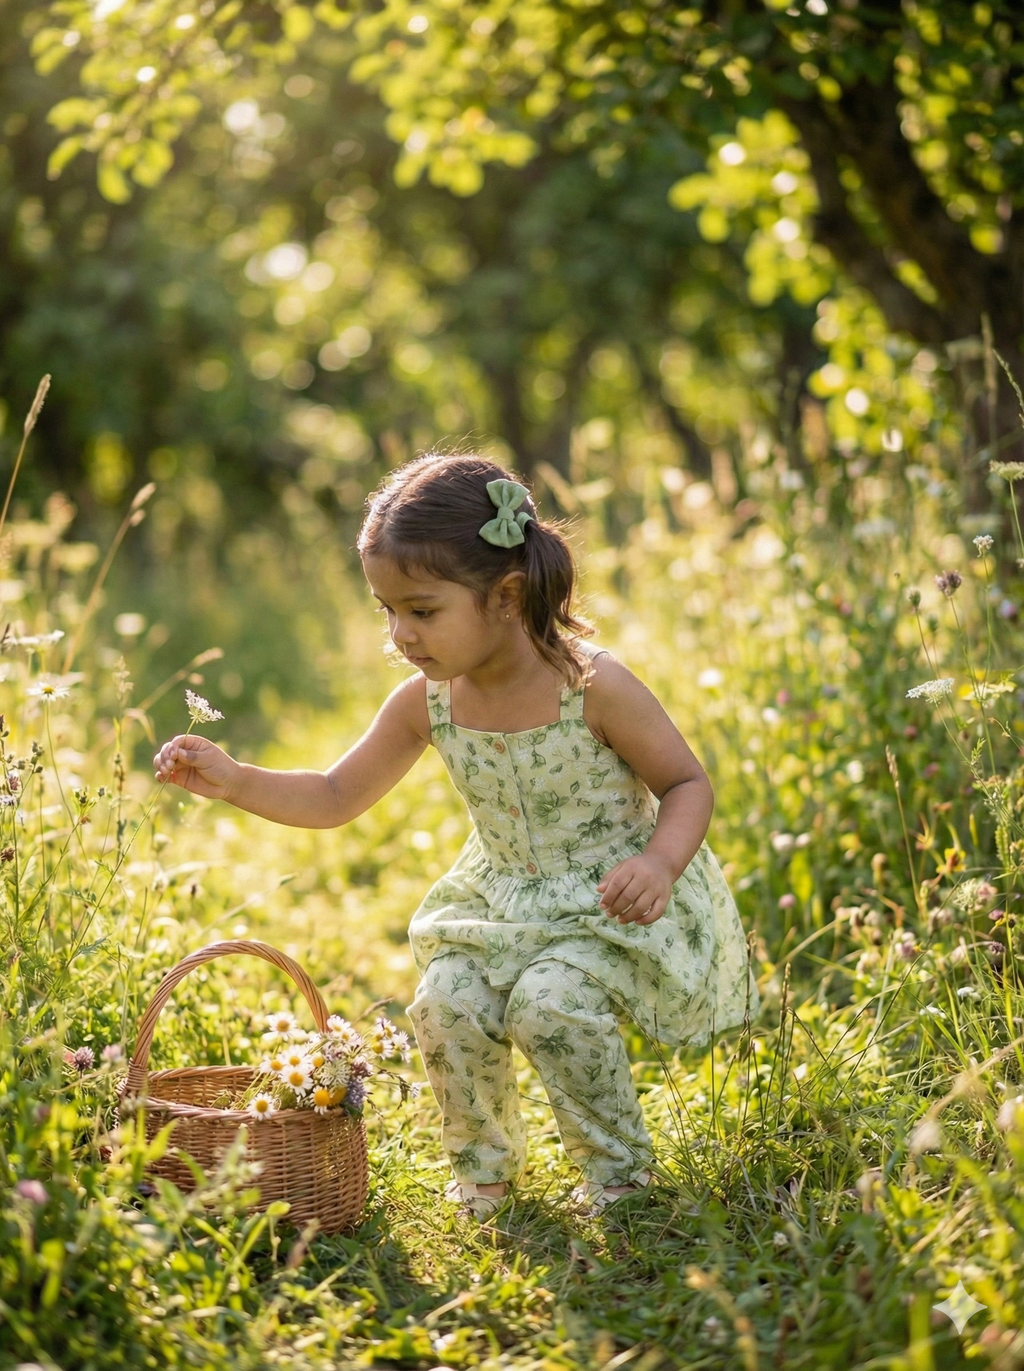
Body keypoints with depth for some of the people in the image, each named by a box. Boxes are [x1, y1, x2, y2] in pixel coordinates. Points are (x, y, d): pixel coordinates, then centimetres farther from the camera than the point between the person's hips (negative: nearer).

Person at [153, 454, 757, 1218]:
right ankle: (484, 1167, 8)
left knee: (548, 1001, -29)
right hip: (504, 904, 5)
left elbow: (688, 784, -10)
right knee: (448, 1003, -20)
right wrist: (232, 781, -12)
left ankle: (622, 1169, -3)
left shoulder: (593, 688, -20)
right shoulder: (427, 703, -6)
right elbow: (335, 799, 4)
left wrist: (659, 865, -29)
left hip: (610, 904, -5)